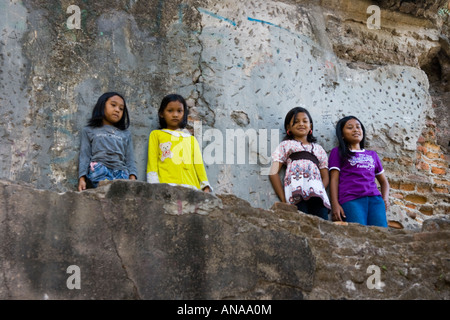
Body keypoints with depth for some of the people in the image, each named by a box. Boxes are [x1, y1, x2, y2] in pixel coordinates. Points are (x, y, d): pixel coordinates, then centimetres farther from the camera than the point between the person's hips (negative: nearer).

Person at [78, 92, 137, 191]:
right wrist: (82, 179, 0)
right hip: (99, 170, -2)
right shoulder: (89, 131, 24)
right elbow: (84, 156, 14)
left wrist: (132, 178, 2)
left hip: (121, 171, 2)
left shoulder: (126, 134, 31)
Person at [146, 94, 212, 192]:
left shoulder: (191, 139, 27)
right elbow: (152, 162, 11)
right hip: (166, 186, -2)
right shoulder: (156, 135, 20)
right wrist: (154, 187, -4)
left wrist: (205, 187, 3)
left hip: (191, 187, 2)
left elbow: (199, 164, 18)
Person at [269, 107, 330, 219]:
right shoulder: (286, 145, 21)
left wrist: (320, 191, 0)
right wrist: (284, 199, -2)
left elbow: (325, 177, 23)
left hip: (317, 194, 3)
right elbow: (273, 173, 11)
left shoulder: (318, 149, 31)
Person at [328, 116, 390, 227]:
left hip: (375, 198, 4)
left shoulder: (372, 155, 29)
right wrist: (335, 204, -7)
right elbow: (334, 179, 7)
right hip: (351, 200, -4)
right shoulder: (338, 152, 18)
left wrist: (385, 198, 10)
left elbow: (383, 181, 31)